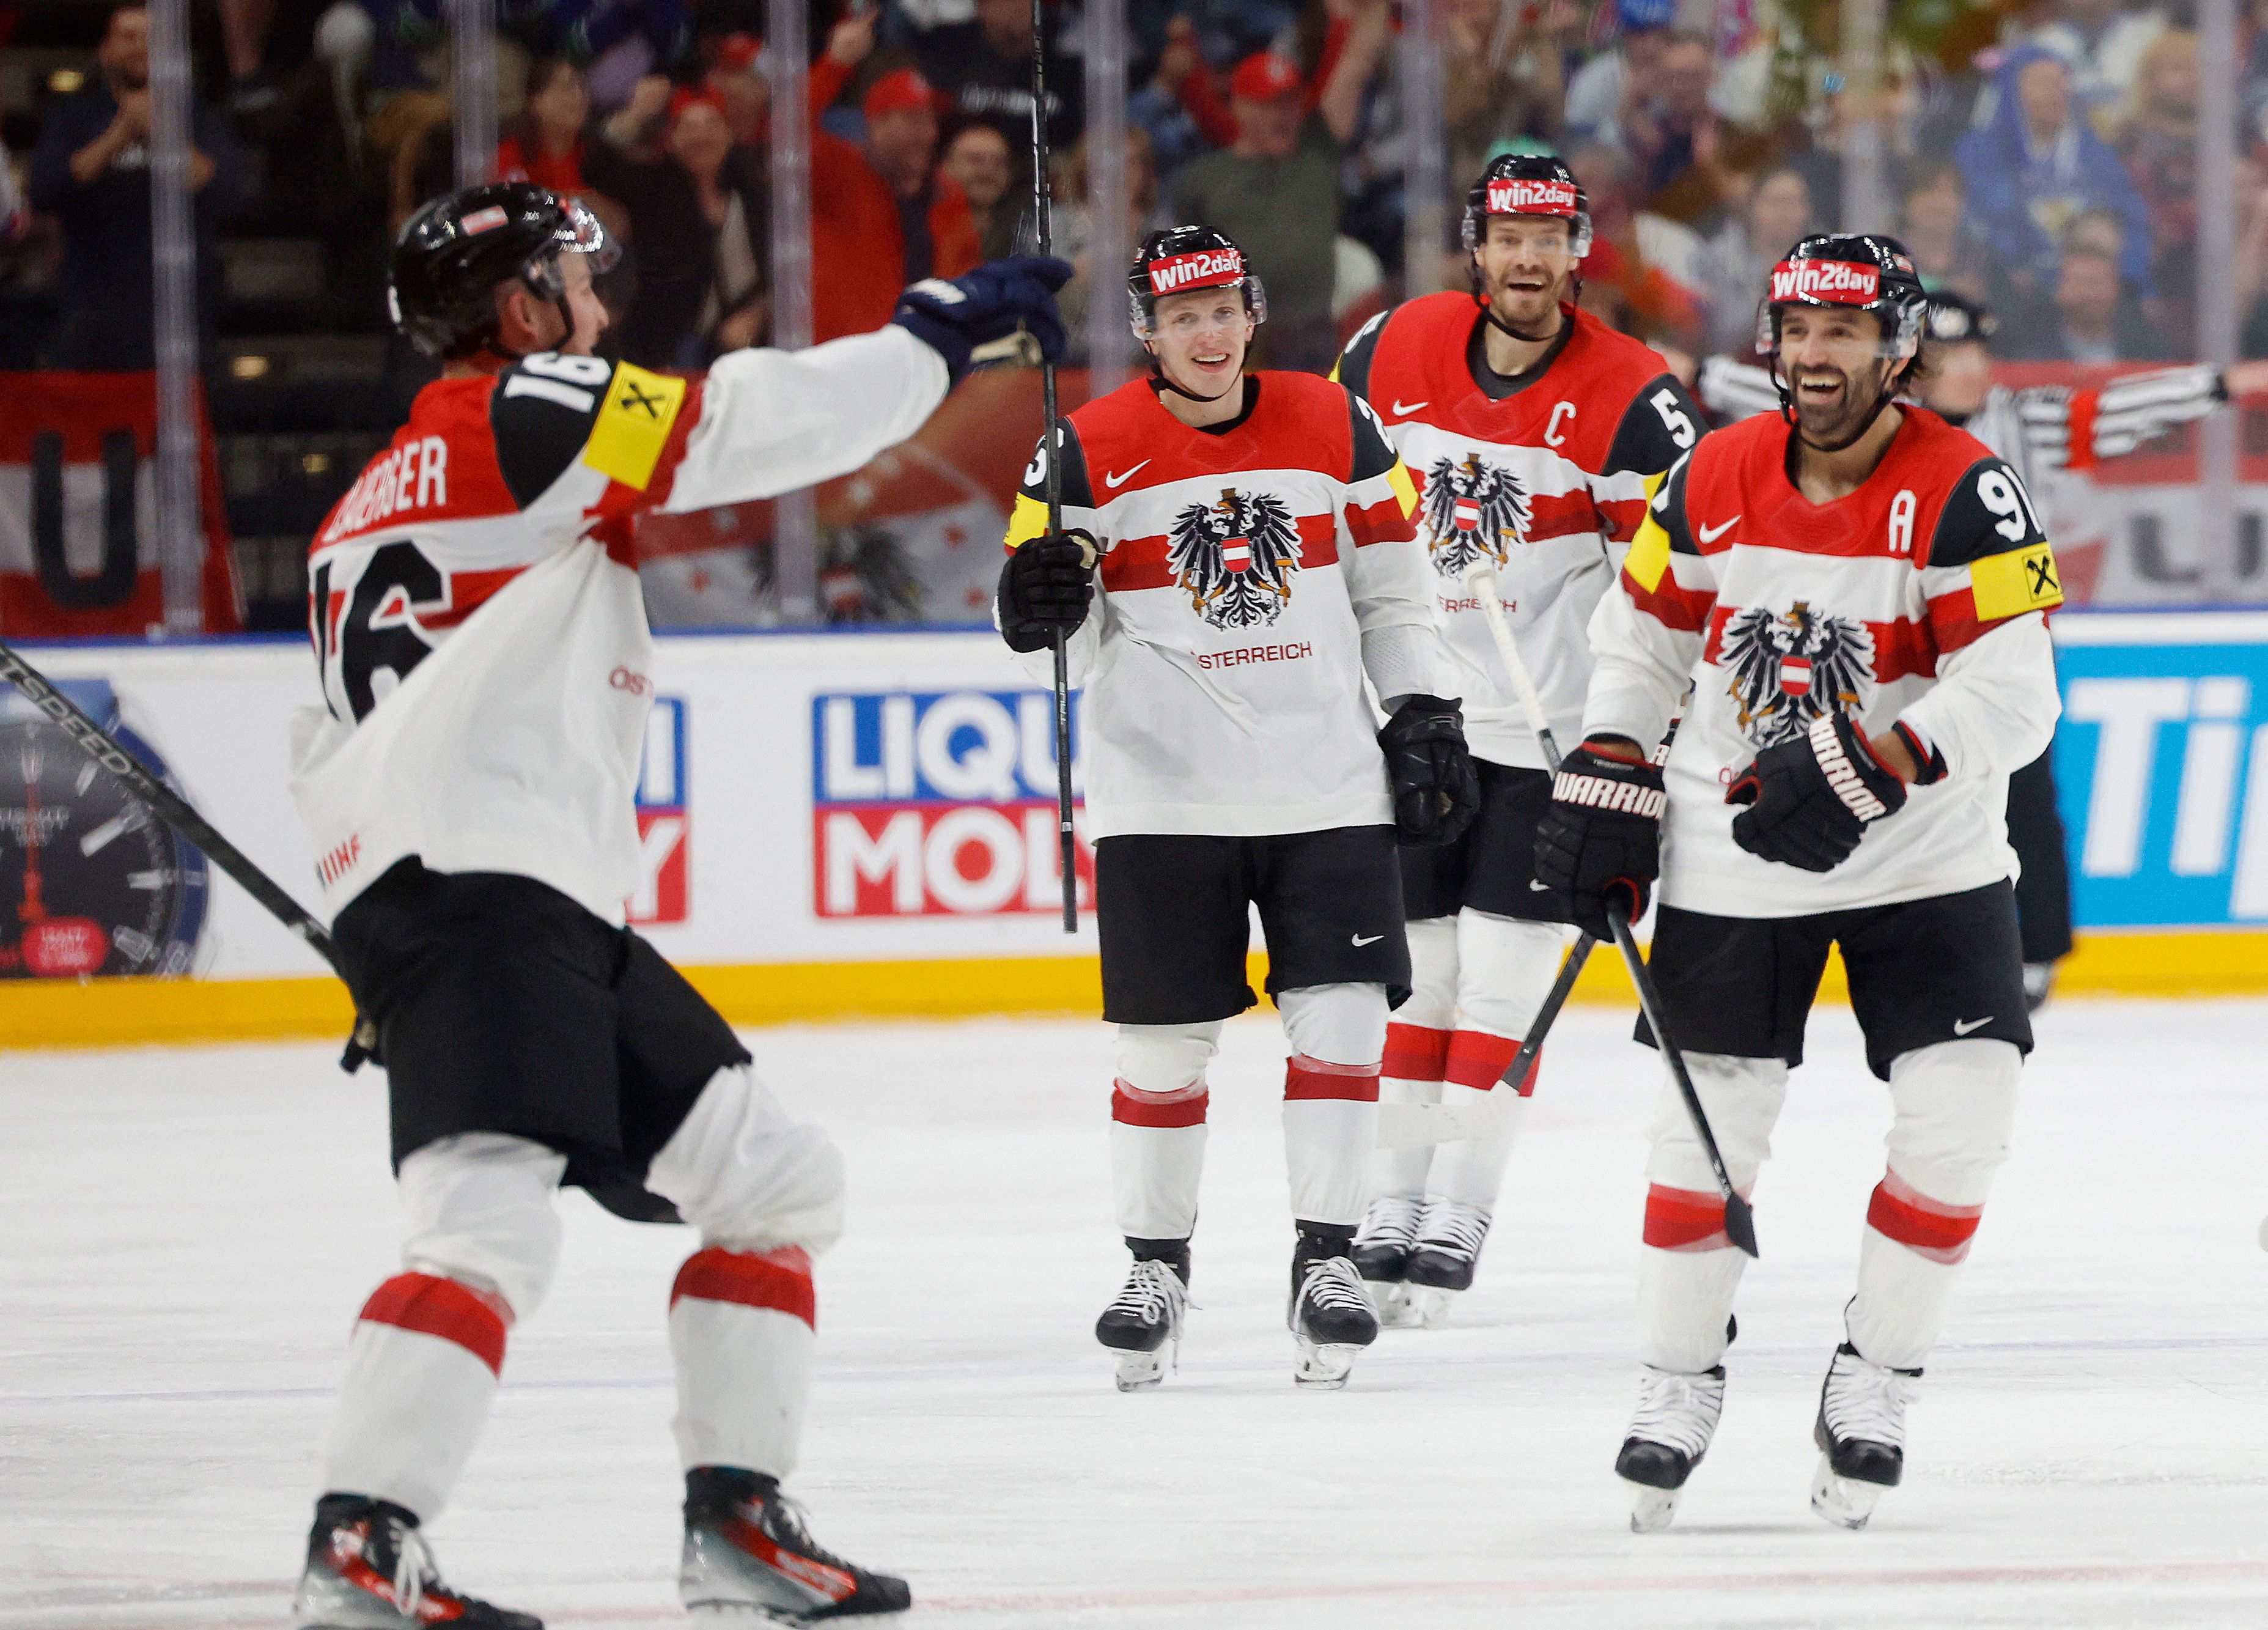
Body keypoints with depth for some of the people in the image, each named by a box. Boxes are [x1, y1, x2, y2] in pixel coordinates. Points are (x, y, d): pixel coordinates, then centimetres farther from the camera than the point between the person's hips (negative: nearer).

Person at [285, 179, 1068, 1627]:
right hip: (471, 892, -10)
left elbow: (330, 747, 26)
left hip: (558, 911, 10)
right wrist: (943, 328, 3)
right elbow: (756, 422, -9)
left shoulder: (371, 509, 27)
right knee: (491, 1226, -24)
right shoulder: (520, 412, -2)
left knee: (778, 1181, 13)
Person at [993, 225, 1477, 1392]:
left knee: (1339, 1019, -5)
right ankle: (1156, 1263, 16)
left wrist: (1421, 716, 7)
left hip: (1326, 785, 2)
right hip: (1163, 798, -2)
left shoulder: (1335, 427, 5)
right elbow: (1068, 638, 0)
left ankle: (1325, 1255, 4)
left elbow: (1390, 589, 13)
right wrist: (1041, 597, -22)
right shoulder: (1091, 451, -2)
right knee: (1166, 1040, 1)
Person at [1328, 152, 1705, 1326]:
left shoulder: (1630, 398, -12)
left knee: (1503, 977, -4)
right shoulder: (1396, 350, 1)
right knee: (1411, 967, 7)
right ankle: (1393, 1208, 14)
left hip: (1547, 729, -4)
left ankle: (1459, 1219, 0)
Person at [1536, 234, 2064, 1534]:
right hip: (1734, 866, 2)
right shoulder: (1713, 481, -4)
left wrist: (1863, 773, -33)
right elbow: (1639, 631, 12)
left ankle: (1876, 1387, 8)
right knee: (1709, 1127, 2)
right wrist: (1606, 786, 4)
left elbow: (2014, 695, -23)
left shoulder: (1965, 492, -16)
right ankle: (1678, 1386, 20)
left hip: (1926, 859, -2)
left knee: (1959, 1121, -10)